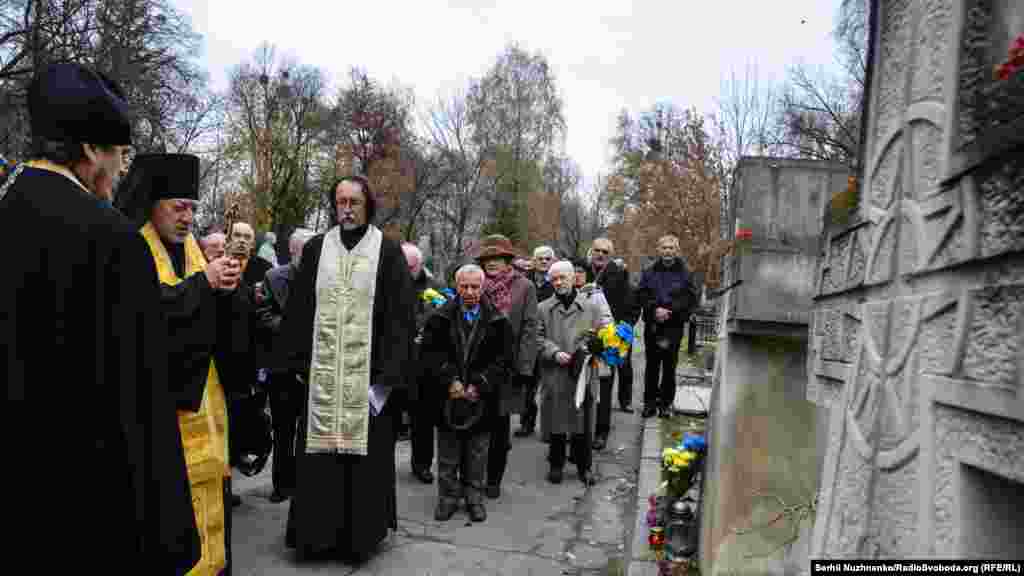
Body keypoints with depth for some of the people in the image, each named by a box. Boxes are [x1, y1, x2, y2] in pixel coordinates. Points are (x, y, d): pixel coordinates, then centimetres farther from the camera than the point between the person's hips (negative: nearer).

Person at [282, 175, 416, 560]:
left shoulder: (388, 252, 0)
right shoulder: (315, 249, 8)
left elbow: (401, 316, -4)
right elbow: (298, 311, 10)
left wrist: (391, 374, -10)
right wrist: (300, 362, 4)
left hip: (368, 374, -2)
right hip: (322, 374, 2)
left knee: (364, 455, 5)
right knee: (320, 456, 7)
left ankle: (360, 535, 20)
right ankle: (316, 533, 22)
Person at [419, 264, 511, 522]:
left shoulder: (497, 322, 0)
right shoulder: (439, 319, 0)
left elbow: (502, 359, -3)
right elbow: (430, 354, -3)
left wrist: (480, 385, -11)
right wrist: (449, 382, -13)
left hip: (481, 399, 0)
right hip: (447, 397, 0)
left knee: (477, 453, 11)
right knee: (448, 455, 11)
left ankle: (474, 497, 25)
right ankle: (448, 496, 25)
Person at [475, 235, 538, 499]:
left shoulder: (524, 287, 1)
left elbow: (529, 330, -4)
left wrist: (524, 368, -12)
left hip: (507, 369, -1)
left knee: (500, 428, 9)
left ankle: (494, 479, 22)